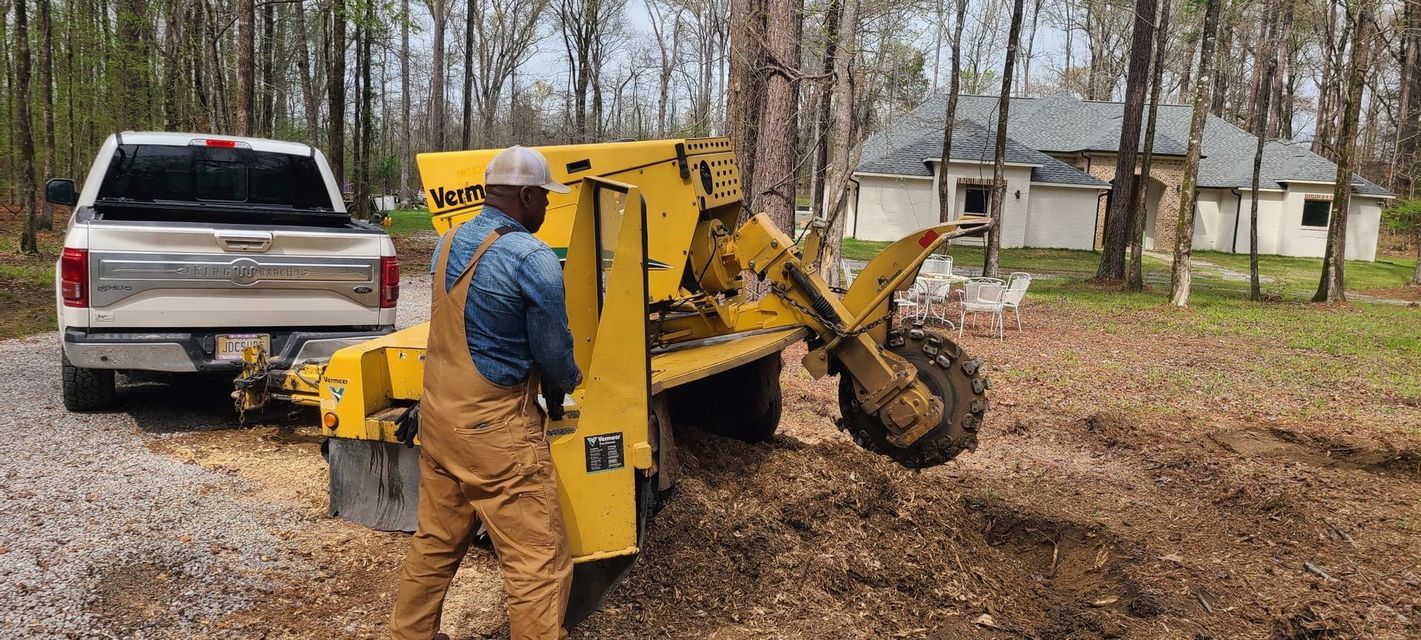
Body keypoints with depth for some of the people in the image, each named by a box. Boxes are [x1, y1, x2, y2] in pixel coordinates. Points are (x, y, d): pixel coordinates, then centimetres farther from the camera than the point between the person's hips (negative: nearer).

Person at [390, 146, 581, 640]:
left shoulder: (448, 244, 7)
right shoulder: (533, 259, -17)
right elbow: (554, 353, -11)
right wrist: (568, 382, 12)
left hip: (437, 415, 9)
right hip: (495, 430, -8)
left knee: (434, 544, 22)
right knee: (538, 564, 0)